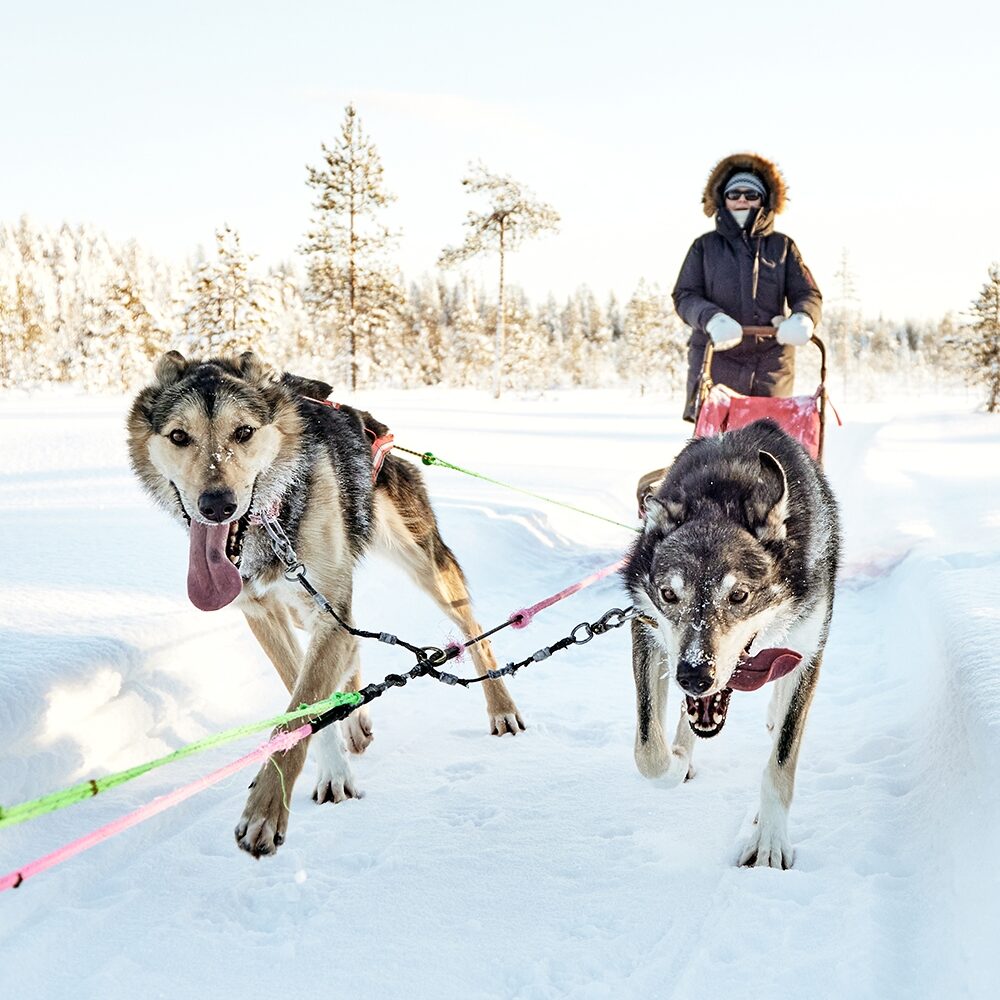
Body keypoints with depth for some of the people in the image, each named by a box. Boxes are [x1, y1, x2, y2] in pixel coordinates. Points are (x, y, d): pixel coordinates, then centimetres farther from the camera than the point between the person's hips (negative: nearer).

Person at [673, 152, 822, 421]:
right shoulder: (705, 246, 12)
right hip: (716, 357, -1)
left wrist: (802, 319, -18)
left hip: (771, 360, 1)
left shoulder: (783, 246, 14)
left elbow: (807, 294, 8)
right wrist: (711, 318, -19)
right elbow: (684, 296, 4)